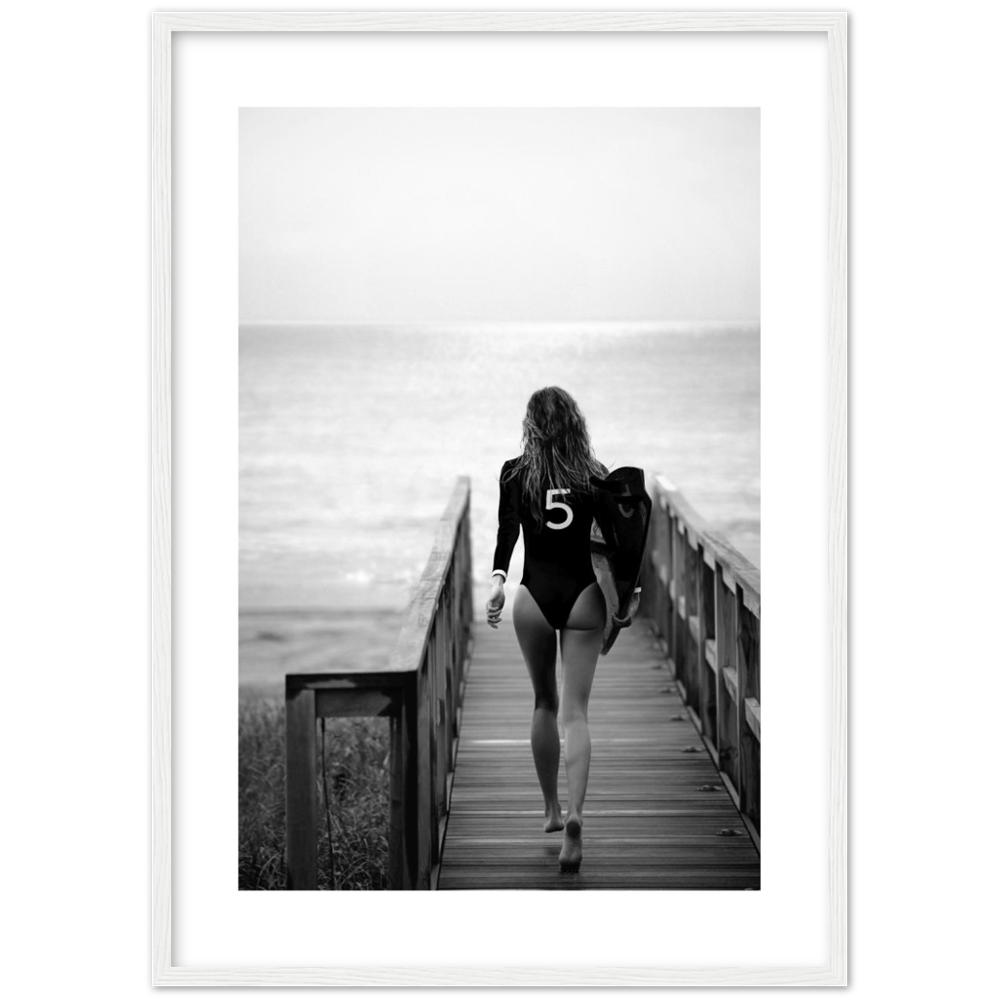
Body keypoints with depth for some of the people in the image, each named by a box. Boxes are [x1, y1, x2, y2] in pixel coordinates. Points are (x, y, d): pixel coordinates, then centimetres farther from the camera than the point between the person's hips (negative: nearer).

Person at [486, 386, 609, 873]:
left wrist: (497, 578, -16)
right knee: (575, 711, -1)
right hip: (584, 595, 0)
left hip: (534, 595, 1)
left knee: (545, 701, 19)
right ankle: (574, 814, -19)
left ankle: (551, 809, 26)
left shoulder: (515, 472, 1)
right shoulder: (596, 474, 1)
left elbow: (507, 528, -10)